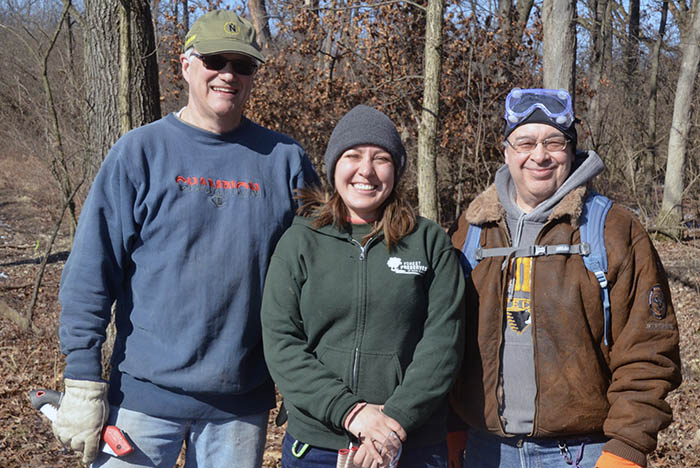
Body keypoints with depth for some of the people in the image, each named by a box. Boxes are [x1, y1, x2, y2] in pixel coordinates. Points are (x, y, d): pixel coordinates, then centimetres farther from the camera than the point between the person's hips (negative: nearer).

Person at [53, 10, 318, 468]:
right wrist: (83, 380, -8)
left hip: (242, 403, 2)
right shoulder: (140, 152, -3)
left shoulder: (285, 160, 1)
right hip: (144, 395, -1)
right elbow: (90, 272, -4)